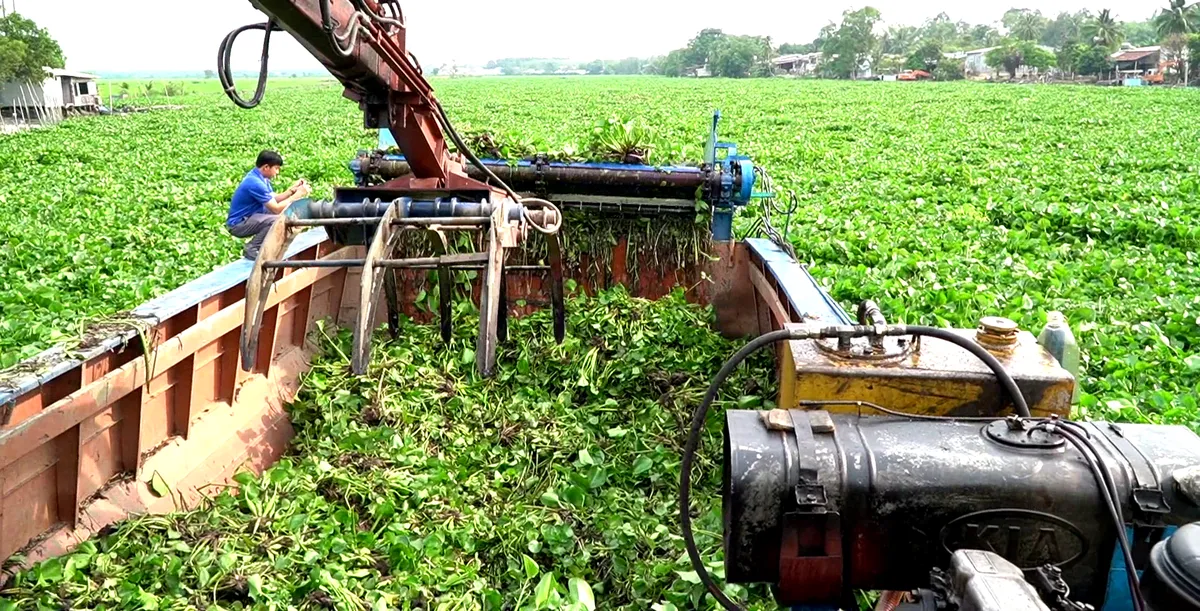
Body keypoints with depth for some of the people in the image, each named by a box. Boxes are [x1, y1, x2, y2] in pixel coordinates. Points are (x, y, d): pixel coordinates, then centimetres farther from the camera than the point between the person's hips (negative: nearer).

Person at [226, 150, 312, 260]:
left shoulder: (259, 177, 4)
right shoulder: (255, 183, -26)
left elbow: (275, 199, 11)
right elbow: (276, 209, -24)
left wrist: (292, 189, -1)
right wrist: (298, 194, -18)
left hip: (248, 217, 10)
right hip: (238, 224, -10)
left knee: (286, 212, 8)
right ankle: (251, 249, -11)